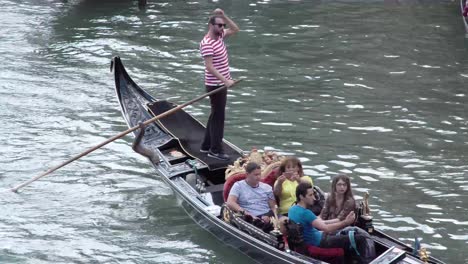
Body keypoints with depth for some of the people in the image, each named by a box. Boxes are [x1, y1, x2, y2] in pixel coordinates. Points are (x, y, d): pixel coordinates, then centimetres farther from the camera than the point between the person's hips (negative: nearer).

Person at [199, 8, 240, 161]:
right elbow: (210, 67, -27)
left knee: (215, 115, 16)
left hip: (221, 83, 10)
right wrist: (226, 80, -31)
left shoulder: (219, 36, 6)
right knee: (218, 117, -5)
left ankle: (206, 146, 24)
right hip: (215, 85, -10)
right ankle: (215, 151, 0)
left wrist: (223, 16, -1)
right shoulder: (207, 44, -22)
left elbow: (235, 29, 13)